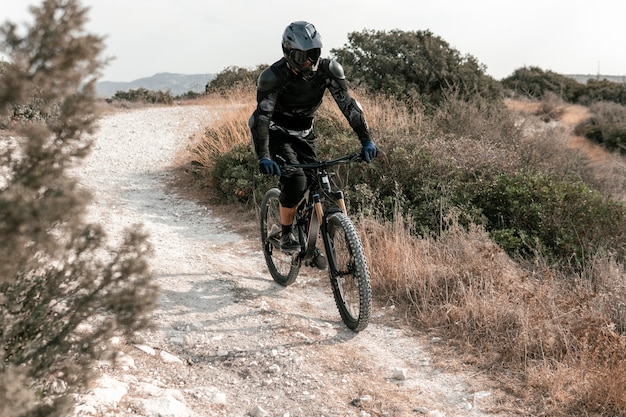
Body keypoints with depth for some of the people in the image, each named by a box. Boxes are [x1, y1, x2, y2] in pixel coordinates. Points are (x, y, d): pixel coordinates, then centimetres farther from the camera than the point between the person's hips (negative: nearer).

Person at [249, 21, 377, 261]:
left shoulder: (328, 70, -17)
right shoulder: (274, 76, -27)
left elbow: (348, 105, -16)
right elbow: (262, 116, -32)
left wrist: (366, 140, -24)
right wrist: (263, 157, -44)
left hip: (304, 134, 4)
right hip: (277, 133, -4)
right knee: (295, 181, -25)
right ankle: (286, 234, -4)